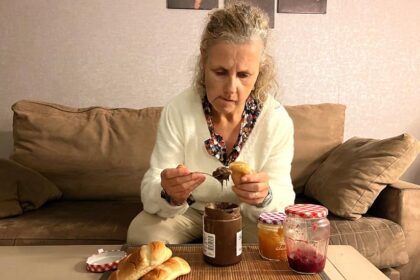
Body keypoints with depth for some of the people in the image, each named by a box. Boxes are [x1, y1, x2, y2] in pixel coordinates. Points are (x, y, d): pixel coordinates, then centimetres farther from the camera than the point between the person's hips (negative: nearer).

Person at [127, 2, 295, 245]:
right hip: (189, 211, 0)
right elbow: (151, 193, -21)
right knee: (141, 233, -25)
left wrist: (264, 198, -40)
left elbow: (283, 199, -16)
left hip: (249, 215, 1)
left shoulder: (277, 120, -21)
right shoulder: (178, 110, -22)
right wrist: (171, 196, -46)